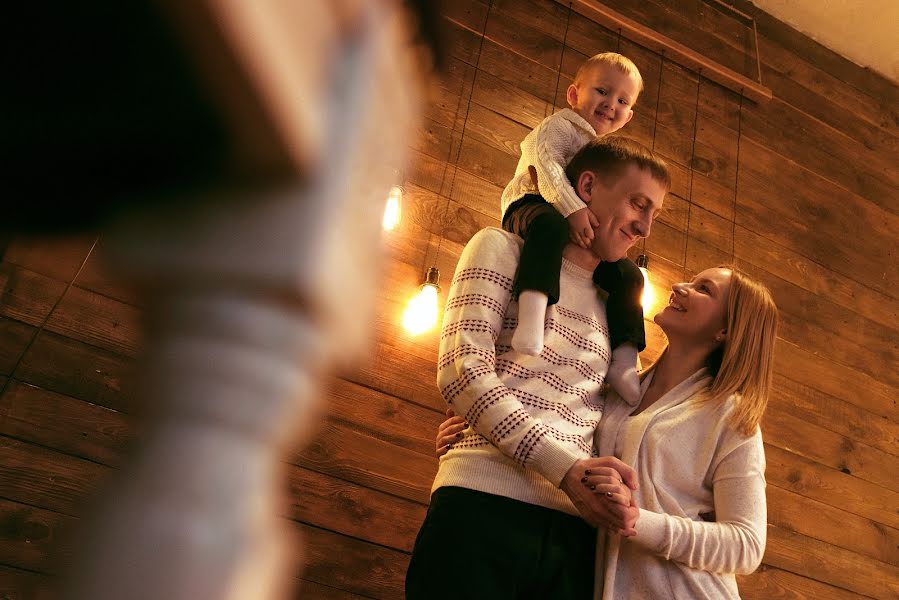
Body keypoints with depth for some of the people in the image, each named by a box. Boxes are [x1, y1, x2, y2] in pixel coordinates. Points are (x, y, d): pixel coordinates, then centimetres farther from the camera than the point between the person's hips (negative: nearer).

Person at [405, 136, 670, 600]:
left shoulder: (613, 306, 24)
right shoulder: (503, 249, 7)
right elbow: (462, 372, -7)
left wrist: (618, 495, -5)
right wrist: (566, 467, -15)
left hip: (574, 526, 5)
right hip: (485, 503, -5)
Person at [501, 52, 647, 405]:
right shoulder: (559, 127, 5)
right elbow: (547, 165, -15)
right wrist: (573, 208, -31)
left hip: (578, 229, 8)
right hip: (531, 204, -8)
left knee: (628, 275, -5)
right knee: (549, 225, -43)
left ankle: (624, 361, -4)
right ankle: (531, 318, -58)